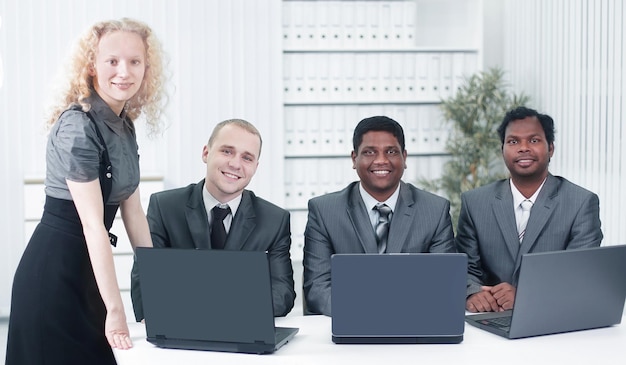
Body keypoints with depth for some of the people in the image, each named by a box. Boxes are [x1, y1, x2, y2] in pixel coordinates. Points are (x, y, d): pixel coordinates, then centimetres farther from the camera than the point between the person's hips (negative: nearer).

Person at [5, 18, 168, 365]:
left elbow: (133, 211, 9)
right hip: (55, 270, -8)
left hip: (86, 269, 8)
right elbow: (93, 225, -22)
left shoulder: (124, 125, 6)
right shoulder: (78, 127, -19)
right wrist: (115, 308, -23)